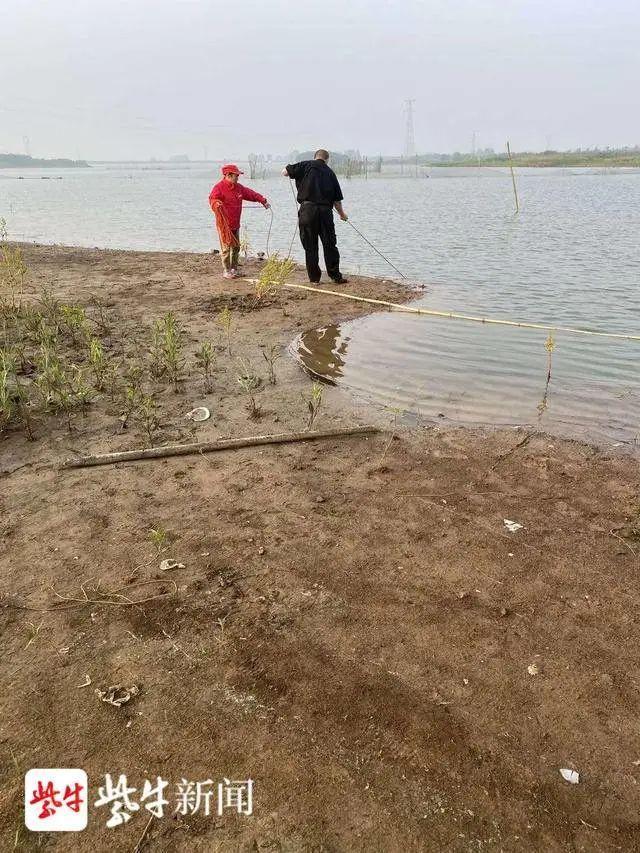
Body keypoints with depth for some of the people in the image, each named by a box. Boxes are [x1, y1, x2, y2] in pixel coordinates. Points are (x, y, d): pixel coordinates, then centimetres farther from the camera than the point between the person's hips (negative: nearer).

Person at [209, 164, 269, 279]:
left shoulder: (239, 187, 13)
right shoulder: (219, 187, -10)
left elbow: (251, 194, 21)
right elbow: (212, 199, -23)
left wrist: (263, 200, 18)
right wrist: (216, 203, -45)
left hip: (235, 224, 8)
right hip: (224, 224, -8)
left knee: (236, 247, 12)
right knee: (226, 248, -6)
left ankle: (234, 269, 24)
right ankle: (226, 271, 2)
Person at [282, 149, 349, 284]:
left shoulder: (307, 165, 5)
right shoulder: (330, 172, 14)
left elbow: (285, 172, 1)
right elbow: (337, 199, 14)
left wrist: (290, 170, 24)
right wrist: (342, 214, 30)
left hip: (307, 209, -2)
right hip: (326, 210, 2)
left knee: (310, 246, 5)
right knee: (329, 245, 9)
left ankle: (314, 278, 7)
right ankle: (336, 276, 11)